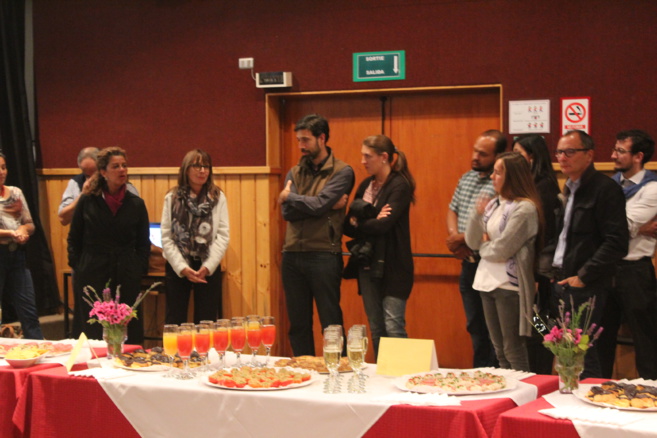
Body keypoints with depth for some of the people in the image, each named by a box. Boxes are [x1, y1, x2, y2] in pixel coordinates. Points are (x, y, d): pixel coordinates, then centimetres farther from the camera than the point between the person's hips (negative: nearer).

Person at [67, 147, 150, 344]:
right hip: (92, 277, -1)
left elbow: (143, 244, 12)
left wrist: (139, 269, 1)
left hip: (126, 278, 1)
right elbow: (74, 239, 8)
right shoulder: (87, 202, 3)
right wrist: (77, 267, 0)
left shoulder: (136, 204, 7)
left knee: (127, 333, 1)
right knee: (92, 334, 1)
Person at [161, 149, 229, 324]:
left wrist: (207, 267, -12)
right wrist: (183, 268, -11)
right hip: (177, 268, 0)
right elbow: (166, 238, -1)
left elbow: (223, 236, -2)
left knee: (207, 321, 4)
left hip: (208, 268, 0)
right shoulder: (172, 198, 2)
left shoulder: (218, 198, 3)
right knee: (175, 321, 2)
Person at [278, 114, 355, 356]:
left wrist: (290, 197, 1)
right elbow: (287, 212, -2)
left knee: (331, 324, -2)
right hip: (292, 255, 5)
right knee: (298, 324, 10)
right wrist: (328, 205, -9)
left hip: (324, 256, -5)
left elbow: (318, 205, -15)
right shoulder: (295, 172, 13)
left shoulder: (342, 172, -2)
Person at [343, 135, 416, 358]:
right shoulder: (365, 185, 12)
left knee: (393, 327, -9)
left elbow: (383, 225, -21)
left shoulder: (399, 185, -10)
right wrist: (372, 223, -13)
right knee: (376, 329, 10)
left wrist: (359, 224, -4)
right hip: (368, 264, 7)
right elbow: (348, 226, 6)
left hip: (392, 266, -7)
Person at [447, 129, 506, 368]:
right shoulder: (467, 178, 12)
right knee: (475, 327, 17)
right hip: (468, 265, 8)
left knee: (492, 330, -2)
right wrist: (454, 237, 1)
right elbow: (452, 210, 20)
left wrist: (462, 240, -14)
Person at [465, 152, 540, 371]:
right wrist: (477, 214, -8)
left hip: (509, 286, -8)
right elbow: (473, 242, 6)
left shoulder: (525, 208, -14)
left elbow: (502, 250, -17)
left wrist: (484, 246, 2)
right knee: (499, 349, 13)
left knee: (512, 349, -1)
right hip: (487, 282, 8)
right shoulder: (493, 204, 9)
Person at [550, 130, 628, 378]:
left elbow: (617, 242, -17)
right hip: (561, 283, 8)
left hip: (586, 289, -8)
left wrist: (583, 277, -16)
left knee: (583, 359, -8)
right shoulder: (569, 190, 17)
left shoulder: (605, 189, -10)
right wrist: (554, 272, 10)